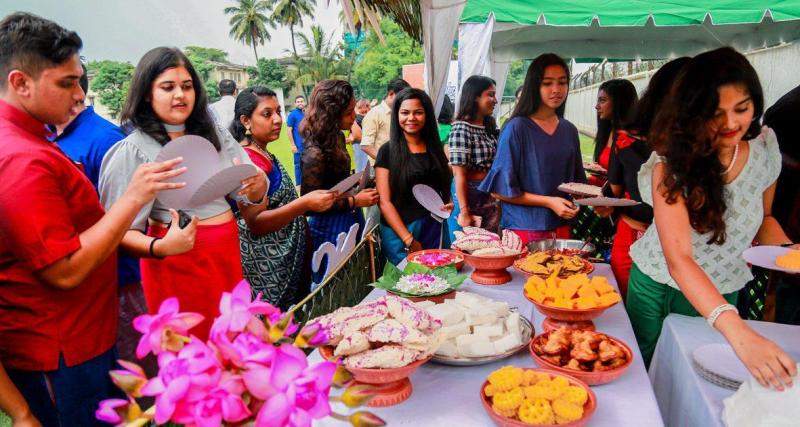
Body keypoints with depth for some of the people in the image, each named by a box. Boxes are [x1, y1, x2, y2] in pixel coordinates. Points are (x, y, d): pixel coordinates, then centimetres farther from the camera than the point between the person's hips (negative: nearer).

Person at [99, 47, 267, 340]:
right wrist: (159, 247, -28)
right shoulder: (133, 150, -9)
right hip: (178, 260, -5)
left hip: (228, 252, 5)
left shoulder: (213, 131, 7)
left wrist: (257, 186, -16)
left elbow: (252, 197, 6)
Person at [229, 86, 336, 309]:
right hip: (266, 266, -9)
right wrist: (304, 204, -34)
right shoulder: (247, 161, -19)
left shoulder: (264, 155, 8)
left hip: (286, 256, 9)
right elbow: (256, 223, -25)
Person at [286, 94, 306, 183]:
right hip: (299, 145, -5)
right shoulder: (292, 114, -7)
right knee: (299, 165, 2)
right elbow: (289, 131, -8)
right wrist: (293, 145, -12)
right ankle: (299, 185, 10)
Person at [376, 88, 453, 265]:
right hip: (399, 232, -4)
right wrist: (409, 240, -15)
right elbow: (384, 202, -8)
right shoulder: (388, 151, -4)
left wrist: (449, 204, -1)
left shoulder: (435, 149, 9)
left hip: (434, 230, 4)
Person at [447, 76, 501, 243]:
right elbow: (459, 175, -17)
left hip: (490, 199, 7)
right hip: (468, 196, -7)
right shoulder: (461, 129, -14)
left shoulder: (490, 127, 9)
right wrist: (464, 213, -18)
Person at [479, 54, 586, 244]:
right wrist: (548, 202, -15)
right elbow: (501, 189, -11)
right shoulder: (516, 128, -11)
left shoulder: (569, 130, 7)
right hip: (523, 229, -5)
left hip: (561, 228, 6)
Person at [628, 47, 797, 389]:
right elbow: (678, 258, -37)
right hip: (657, 287, -2)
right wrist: (739, 332, -50)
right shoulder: (671, 164, -26)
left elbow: (764, 218, 7)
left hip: (720, 296, 3)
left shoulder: (765, 148, -12)